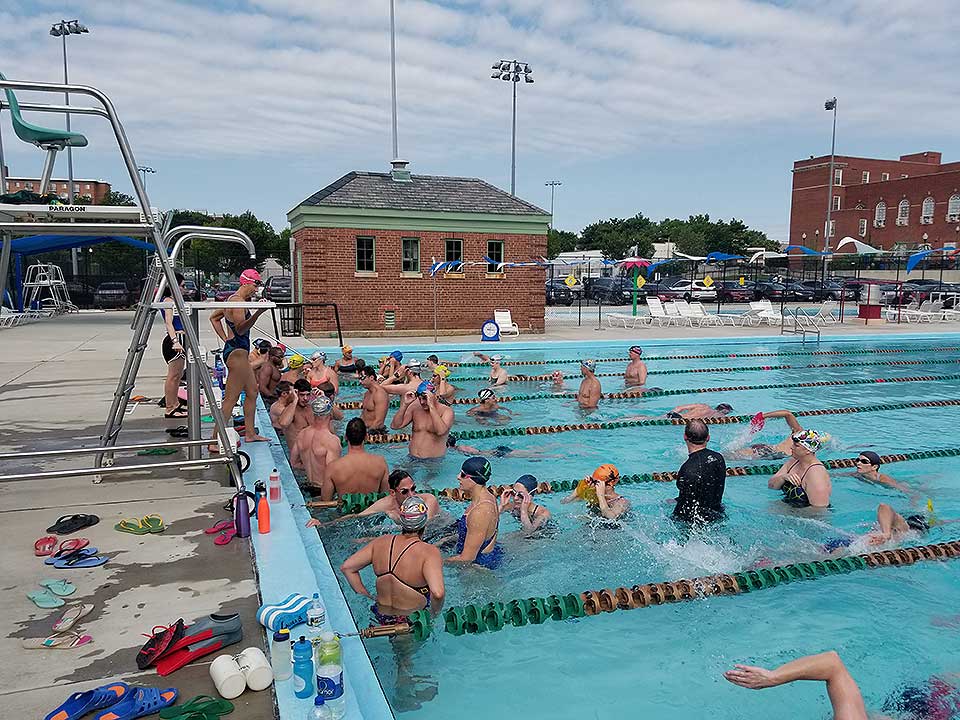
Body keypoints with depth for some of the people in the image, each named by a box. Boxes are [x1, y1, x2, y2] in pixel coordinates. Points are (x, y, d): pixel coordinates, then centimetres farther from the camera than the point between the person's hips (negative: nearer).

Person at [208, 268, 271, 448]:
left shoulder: (233, 299, 16)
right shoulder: (238, 301, -15)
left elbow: (214, 318, 26)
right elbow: (240, 329, -28)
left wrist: (225, 339, 20)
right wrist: (258, 313, -38)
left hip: (238, 351, 11)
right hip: (237, 352, -11)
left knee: (252, 391, 18)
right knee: (231, 398, -9)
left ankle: (250, 433, 27)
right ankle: (215, 442, -8)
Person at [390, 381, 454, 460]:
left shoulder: (447, 411, -7)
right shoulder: (415, 408, 5)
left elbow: (440, 431, -26)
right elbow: (395, 426, 0)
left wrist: (431, 406, -25)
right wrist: (405, 405, -9)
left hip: (435, 460, -2)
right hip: (413, 459, 3)